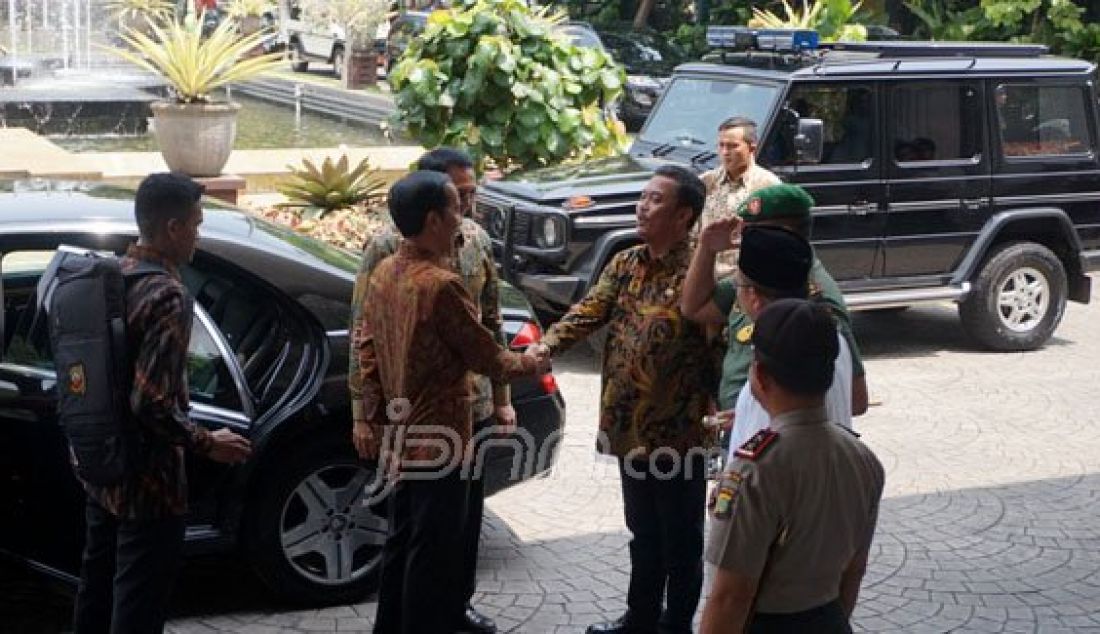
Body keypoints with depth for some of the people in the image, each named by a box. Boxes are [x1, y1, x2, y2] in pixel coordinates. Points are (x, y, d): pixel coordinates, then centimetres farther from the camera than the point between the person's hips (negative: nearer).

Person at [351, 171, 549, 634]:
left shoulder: (383, 274, 3)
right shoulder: (441, 284, -23)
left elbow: (367, 350, 9)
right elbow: (488, 359, -16)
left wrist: (372, 418, 15)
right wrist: (534, 363, 3)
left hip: (400, 436, 9)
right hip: (438, 439, -9)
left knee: (401, 543, 19)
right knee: (432, 553, 2)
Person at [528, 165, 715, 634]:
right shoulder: (624, 264, 6)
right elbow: (589, 311, -3)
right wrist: (548, 344, -20)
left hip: (677, 429, -7)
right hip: (630, 424, 7)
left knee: (680, 538, 10)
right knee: (643, 531, 22)